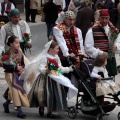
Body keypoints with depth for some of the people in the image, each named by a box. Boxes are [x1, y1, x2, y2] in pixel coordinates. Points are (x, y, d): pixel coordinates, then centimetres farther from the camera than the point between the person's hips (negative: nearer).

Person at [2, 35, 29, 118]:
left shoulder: (20, 53, 0)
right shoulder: (7, 54, -16)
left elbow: (23, 63, 7)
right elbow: (5, 66, -18)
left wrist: (22, 68, -15)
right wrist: (15, 68, -23)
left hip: (18, 74, 6)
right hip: (10, 74, -6)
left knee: (13, 91, 15)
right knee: (16, 90, -13)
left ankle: (7, 104, 41)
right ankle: (19, 110, -13)